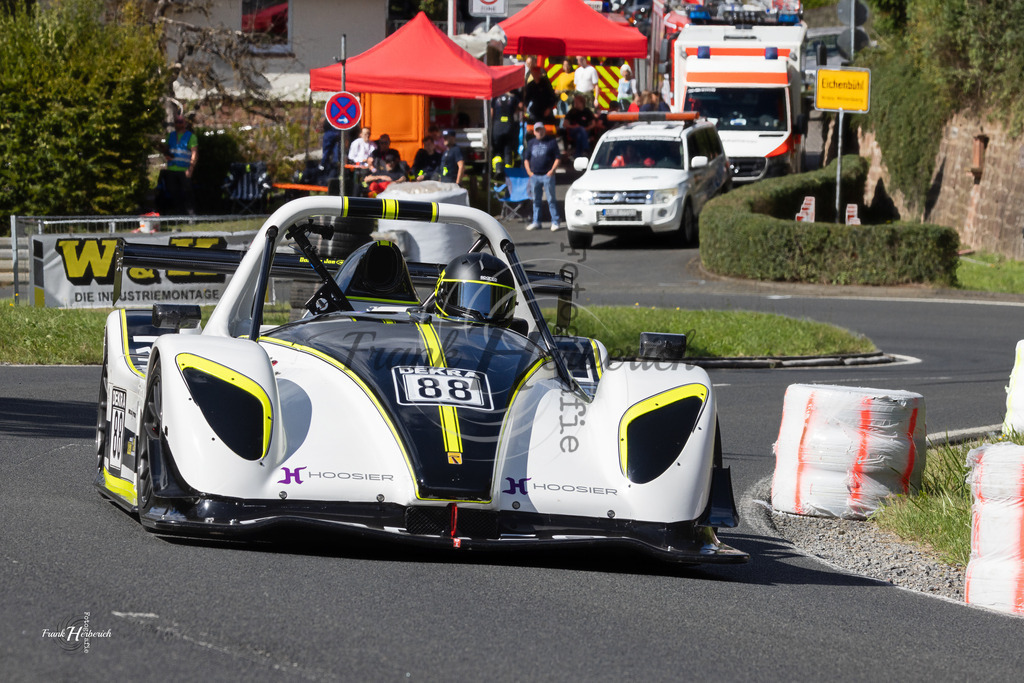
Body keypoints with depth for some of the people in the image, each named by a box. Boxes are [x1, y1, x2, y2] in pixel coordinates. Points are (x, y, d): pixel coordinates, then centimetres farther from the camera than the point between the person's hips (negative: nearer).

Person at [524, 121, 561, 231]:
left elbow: (557, 158, 1)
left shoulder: (551, 142, 4)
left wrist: (552, 171, -10)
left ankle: (555, 222, -2)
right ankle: (536, 222, 13)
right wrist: (529, 171, 5)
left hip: (547, 175, -4)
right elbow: (526, 159, 19)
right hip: (534, 176, 4)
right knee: (536, 200, 8)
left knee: (551, 199, -5)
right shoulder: (531, 143, 16)